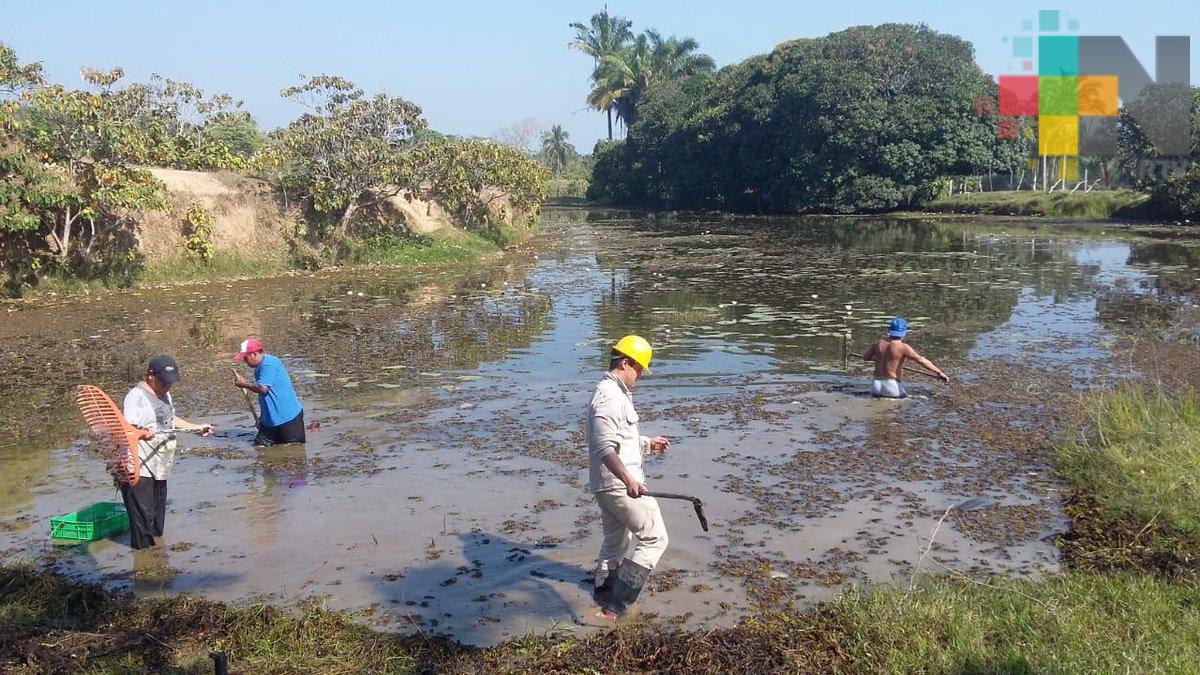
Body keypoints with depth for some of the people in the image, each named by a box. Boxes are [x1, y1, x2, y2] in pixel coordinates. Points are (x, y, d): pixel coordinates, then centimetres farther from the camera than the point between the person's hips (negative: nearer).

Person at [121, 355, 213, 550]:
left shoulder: (165, 394, 16)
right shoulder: (136, 396, -15)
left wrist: (196, 427, 27)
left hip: (160, 468, 9)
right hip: (139, 470, -9)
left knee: (158, 519, 19)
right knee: (143, 520, -9)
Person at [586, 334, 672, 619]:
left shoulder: (613, 393, 18)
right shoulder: (609, 397, -17)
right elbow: (605, 448, -27)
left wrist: (648, 444, 24)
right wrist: (629, 480, -34)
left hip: (607, 485, 11)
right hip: (619, 484, -11)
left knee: (617, 541, 23)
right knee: (654, 537, -5)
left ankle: (604, 596, 38)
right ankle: (616, 606, -5)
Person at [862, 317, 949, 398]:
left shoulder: (878, 344, 5)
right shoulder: (903, 347, -10)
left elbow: (865, 357, 21)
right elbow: (921, 360, -13)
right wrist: (939, 372, -11)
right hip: (891, 387, -5)